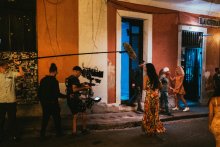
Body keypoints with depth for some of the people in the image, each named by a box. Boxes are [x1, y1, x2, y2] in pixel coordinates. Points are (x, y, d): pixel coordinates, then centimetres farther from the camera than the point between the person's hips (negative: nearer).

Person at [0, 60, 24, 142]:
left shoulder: (11, 74, -1)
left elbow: (22, 74, -11)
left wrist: (19, 65, -16)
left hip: (11, 101, 0)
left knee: (12, 119, 12)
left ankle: (13, 135, 27)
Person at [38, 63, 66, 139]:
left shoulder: (43, 80, 3)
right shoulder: (54, 81, -17)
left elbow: (39, 92, 8)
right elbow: (57, 94, -17)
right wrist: (67, 96, -8)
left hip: (44, 103, 6)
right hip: (53, 103, -6)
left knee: (45, 119, 13)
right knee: (57, 119, 11)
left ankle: (42, 135, 14)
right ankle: (59, 133, 22)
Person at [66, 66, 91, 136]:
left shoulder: (68, 79, 17)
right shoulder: (74, 79, -13)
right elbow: (74, 89, -23)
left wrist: (83, 87, 15)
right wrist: (84, 87, -17)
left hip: (69, 100, 8)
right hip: (75, 99, -8)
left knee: (75, 115, 14)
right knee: (84, 112, 10)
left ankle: (74, 131, 9)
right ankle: (84, 129, 15)